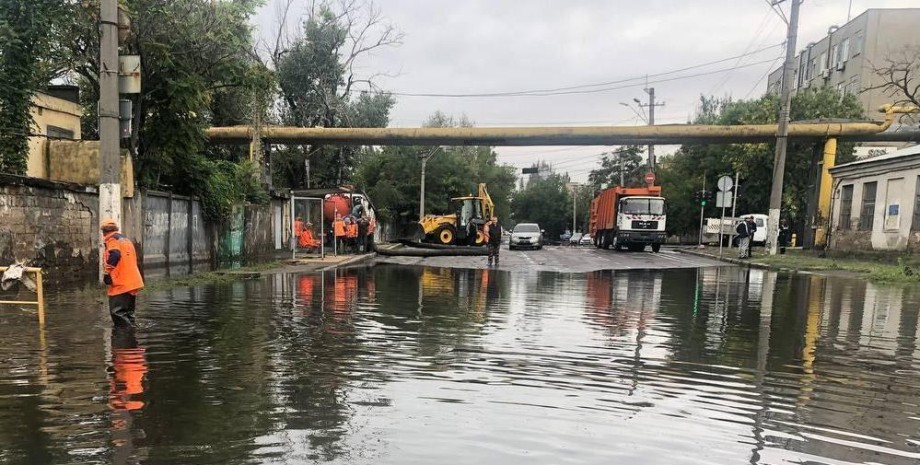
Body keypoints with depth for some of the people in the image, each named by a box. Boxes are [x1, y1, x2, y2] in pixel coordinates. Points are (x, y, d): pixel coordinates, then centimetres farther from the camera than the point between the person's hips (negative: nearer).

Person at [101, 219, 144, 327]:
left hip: (120, 285, -9)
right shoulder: (127, 240, 23)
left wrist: (107, 275, -13)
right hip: (133, 283, 9)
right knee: (128, 313, 14)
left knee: (118, 312, -11)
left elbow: (114, 256, -18)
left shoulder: (112, 240, -2)